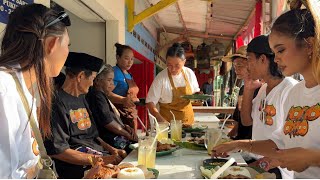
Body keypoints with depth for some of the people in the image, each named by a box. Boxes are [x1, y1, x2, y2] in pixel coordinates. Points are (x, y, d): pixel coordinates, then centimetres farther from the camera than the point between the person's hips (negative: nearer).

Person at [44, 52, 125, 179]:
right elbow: (57, 150, -16)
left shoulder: (81, 98, 19)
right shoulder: (57, 102, -10)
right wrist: (99, 160, -19)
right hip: (77, 166, -9)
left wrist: (112, 150, 7)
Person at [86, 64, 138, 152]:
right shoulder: (97, 96, -12)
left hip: (118, 136, 10)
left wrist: (125, 126, 4)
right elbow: (108, 123, -18)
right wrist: (128, 135, -9)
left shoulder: (103, 95, 19)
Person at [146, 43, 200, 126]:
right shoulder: (160, 78, -17)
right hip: (168, 119, -3)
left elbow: (195, 91, 11)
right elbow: (150, 102, -15)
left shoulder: (190, 73, -5)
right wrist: (160, 119, -27)